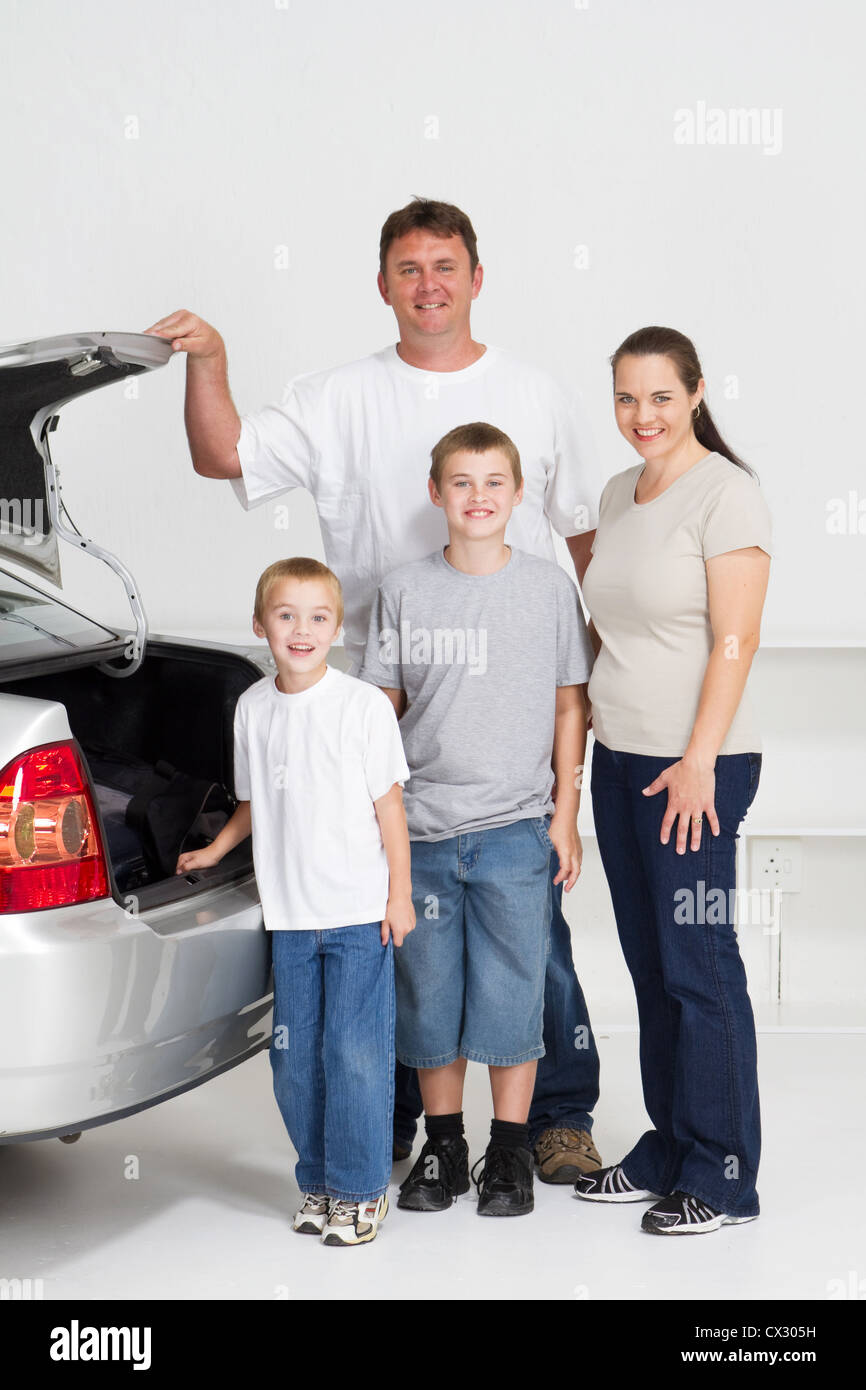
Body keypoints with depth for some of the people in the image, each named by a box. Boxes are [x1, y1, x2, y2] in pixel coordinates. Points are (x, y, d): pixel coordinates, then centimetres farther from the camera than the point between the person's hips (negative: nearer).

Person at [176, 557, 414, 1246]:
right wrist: (217, 849, 20)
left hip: (360, 911, -4)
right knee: (295, 1055, 8)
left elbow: (389, 803, -3)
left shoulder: (364, 705, -6)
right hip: (289, 912, 4)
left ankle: (360, 1190, 9)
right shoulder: (253, 707, 7)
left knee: (355, 1052, -3)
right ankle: (318, 1183, 22)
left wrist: (400, 894, -4)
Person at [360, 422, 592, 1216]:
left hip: (516, 829, -1)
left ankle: (511, 1153, 16)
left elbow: (569, 708, 4)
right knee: (429, 994, 9)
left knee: (511, 994, 1)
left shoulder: (549, 587, 1)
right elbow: (382, 708, 8)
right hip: (421, 829, 2)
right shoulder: (404, 591, 3)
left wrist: (566, 817, 1)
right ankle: (442, 1146, 23)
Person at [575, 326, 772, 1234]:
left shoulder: (724, 492, -10)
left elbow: (735, 640, -14)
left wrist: (700, 761, -18)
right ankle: (668, 1153, 23)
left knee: (698, 968, -4)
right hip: (619, 759, 8)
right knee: (649, 965, 12)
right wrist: (596, 728, 15)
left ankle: (721, 1177, 5)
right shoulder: (619, 495, 14)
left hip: (694, 766, -8)